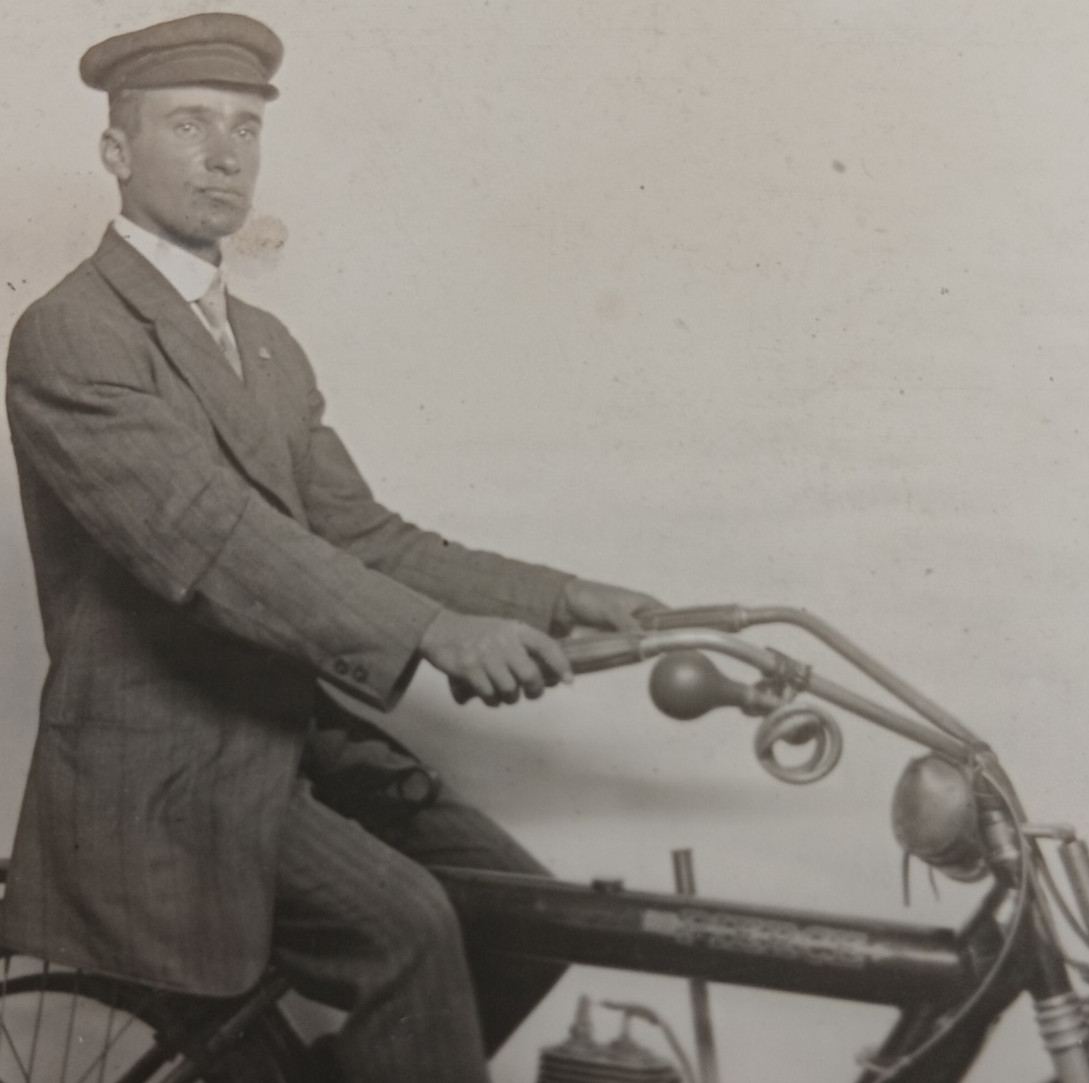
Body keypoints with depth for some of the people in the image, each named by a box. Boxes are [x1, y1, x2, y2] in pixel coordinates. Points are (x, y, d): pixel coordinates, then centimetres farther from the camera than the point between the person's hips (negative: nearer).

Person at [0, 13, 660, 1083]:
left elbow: (359, 540, 9)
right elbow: (205, 535, -26)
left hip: (294, 738, 8)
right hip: (165, 764, -7)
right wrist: (433, 632, -37)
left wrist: (563, 601, -3)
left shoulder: (268, 346, 15)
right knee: (406, 928, -26)